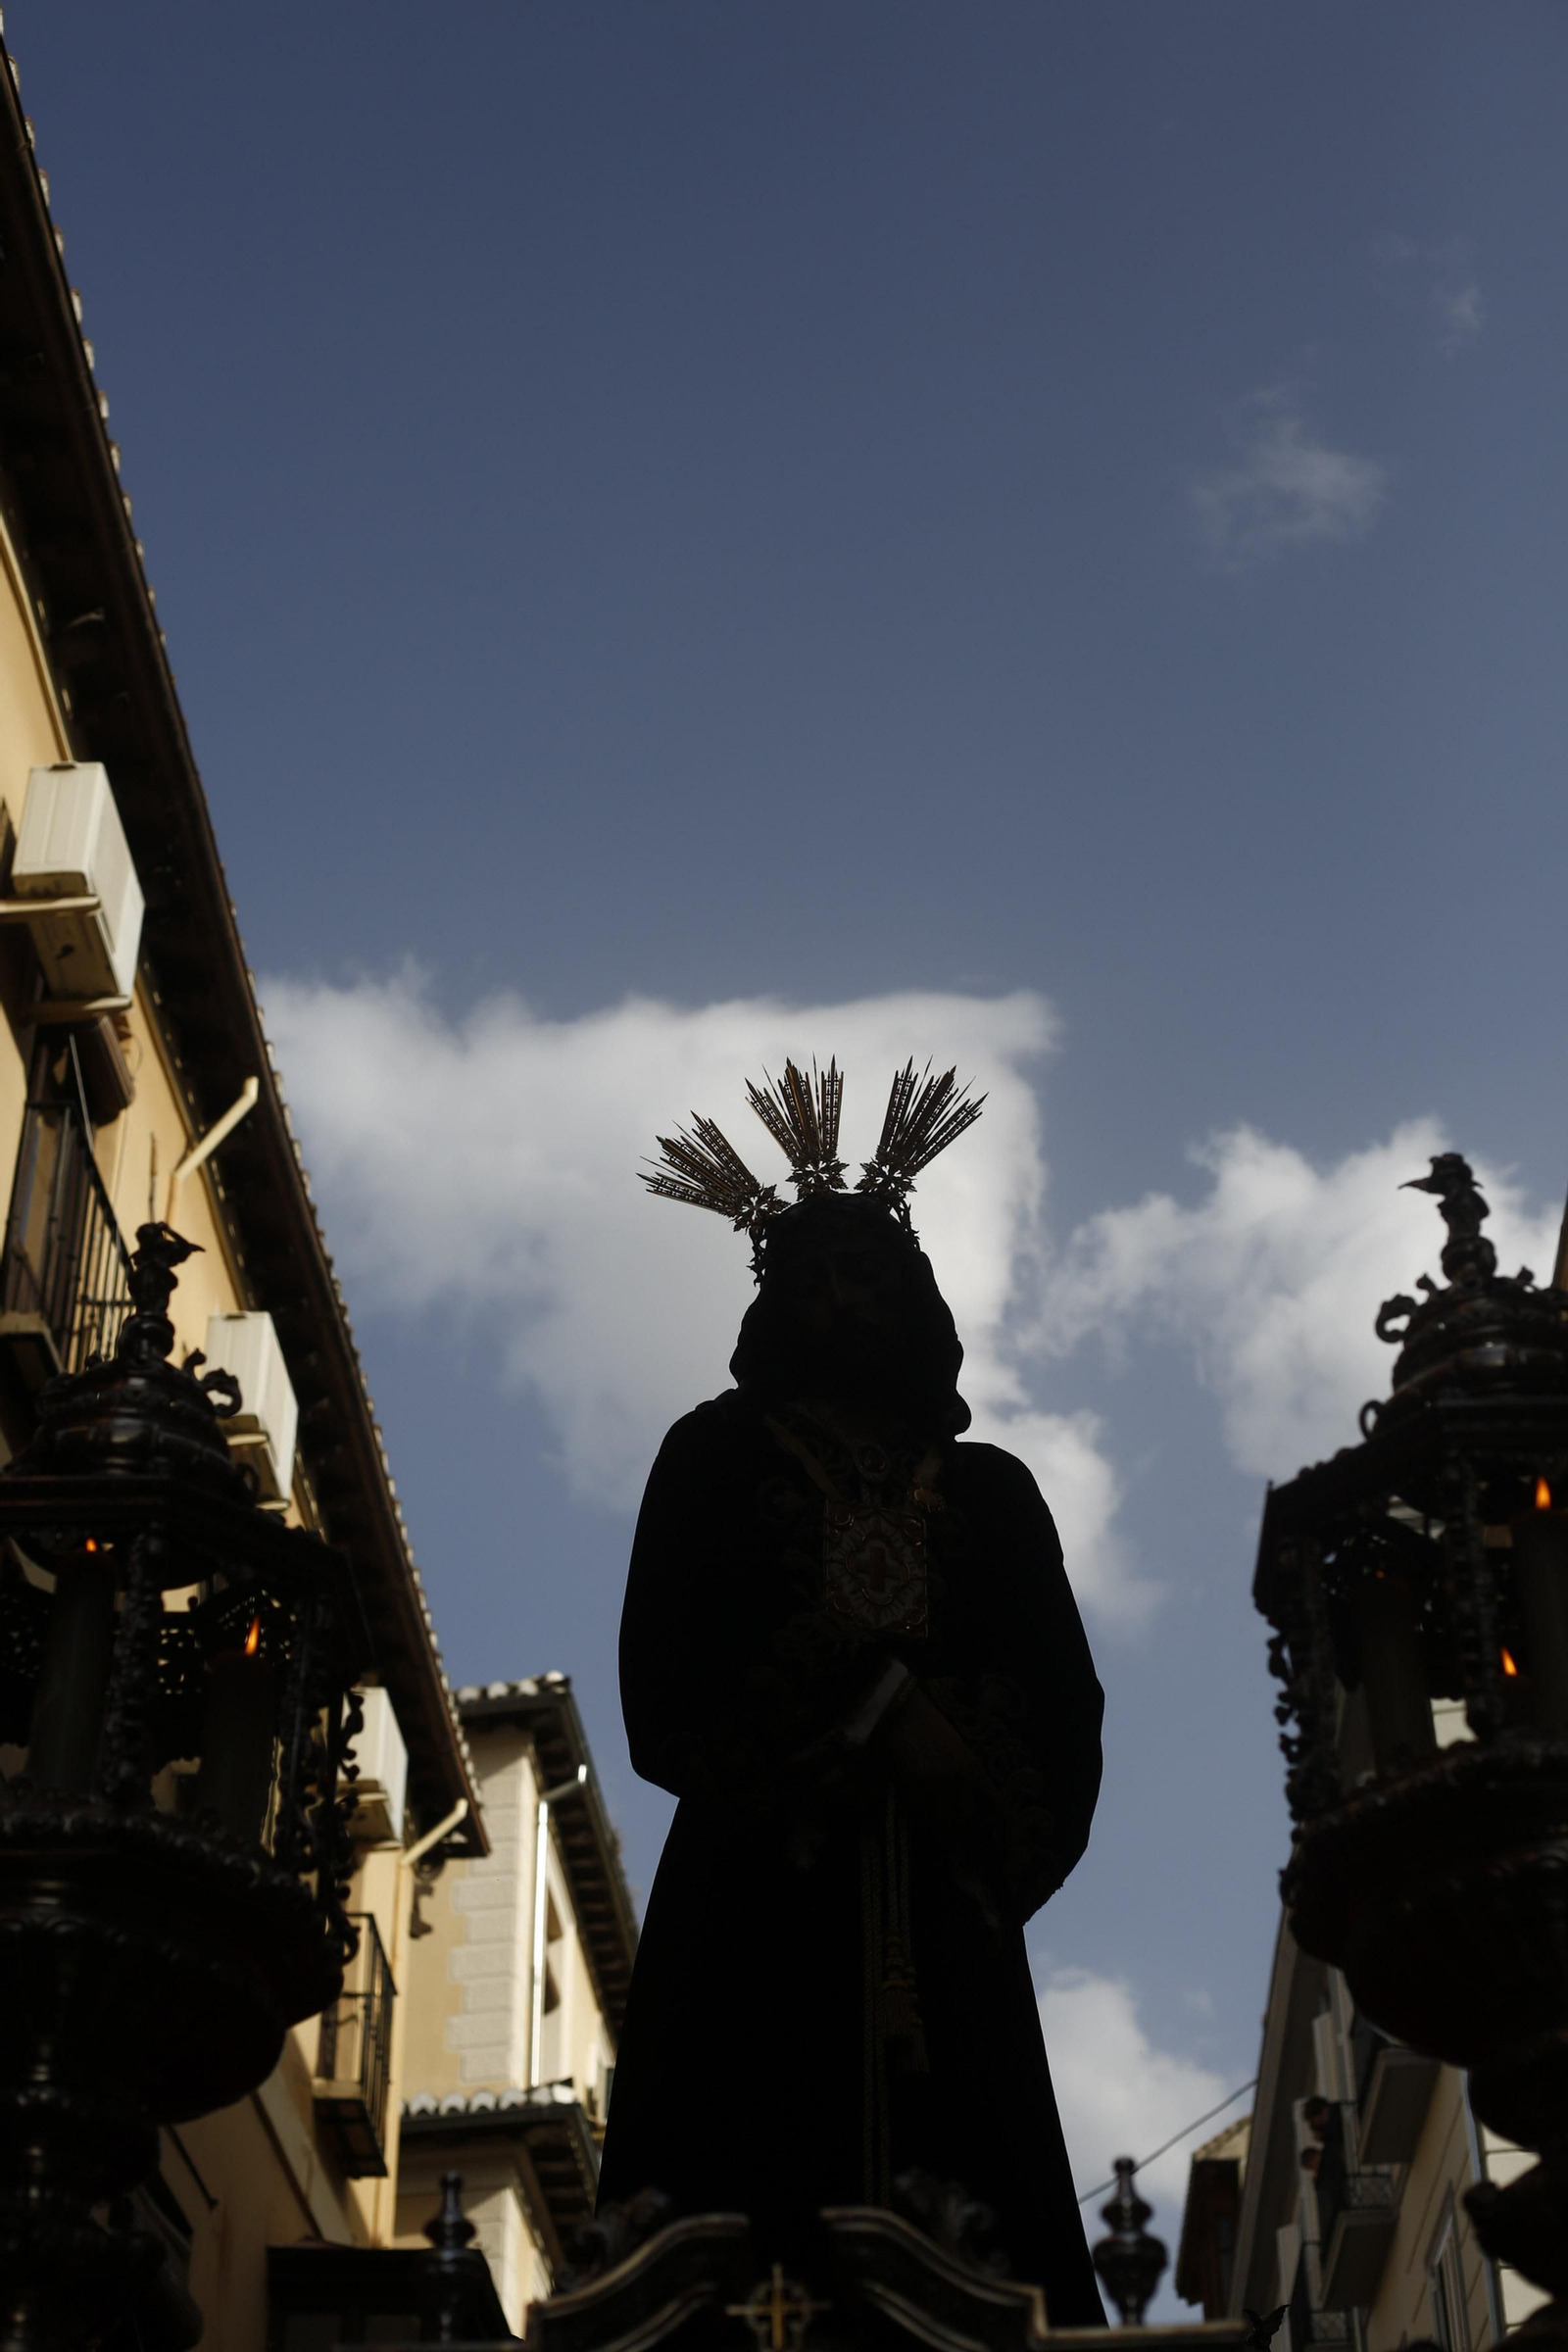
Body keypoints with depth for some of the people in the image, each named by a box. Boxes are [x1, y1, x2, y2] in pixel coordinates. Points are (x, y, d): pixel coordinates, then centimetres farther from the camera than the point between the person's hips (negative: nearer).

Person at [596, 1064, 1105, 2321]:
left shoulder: (989, 1488, 20)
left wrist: (940, 1751, -10)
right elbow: (673, 1676, -1)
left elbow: (1058, 1711, 9)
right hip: (762, 1904, -2)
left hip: (939, 1929, 2)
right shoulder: (718, 1458, 14)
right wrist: (874, 1707, -9)